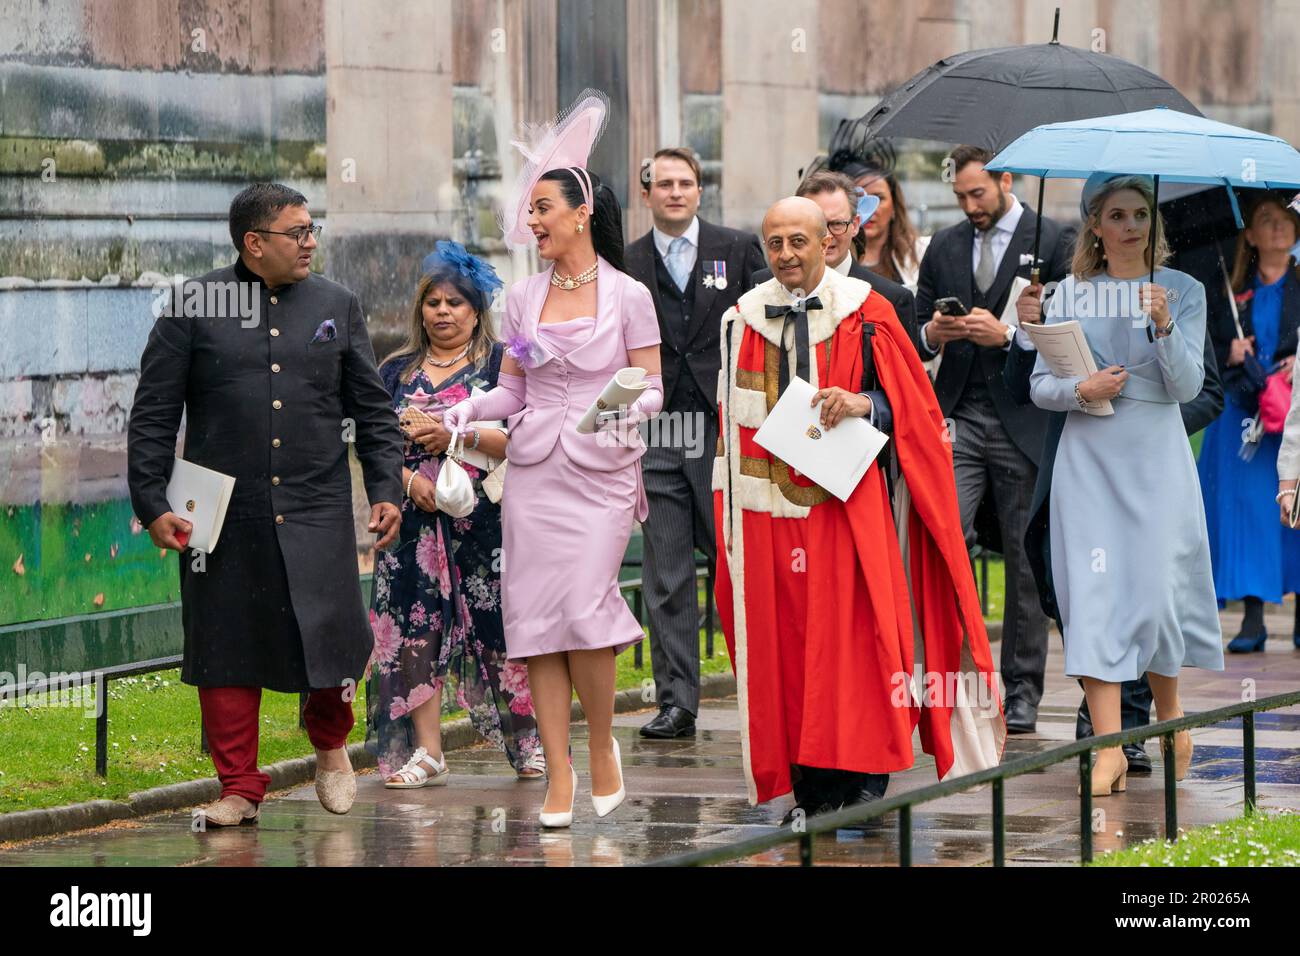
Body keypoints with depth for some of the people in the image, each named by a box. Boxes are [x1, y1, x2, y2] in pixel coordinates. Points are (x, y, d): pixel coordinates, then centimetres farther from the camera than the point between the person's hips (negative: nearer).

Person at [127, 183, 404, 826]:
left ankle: (329, 745, 22)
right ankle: (240, 787, 13)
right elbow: (152, 416, 2)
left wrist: (386, 490, 6)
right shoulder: (194, 308, 2)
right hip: (224, 515, -1)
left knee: (333, 635, -7)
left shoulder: (336, 306, 11)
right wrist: (151, 503, -4)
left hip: (316, 510, 1)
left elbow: (373, 411, 15)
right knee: (227, 651, 2)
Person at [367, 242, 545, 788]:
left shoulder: (499, 364, 4)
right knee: (415, 628, -4)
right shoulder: (396, 371, 15)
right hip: (416, 518, 3)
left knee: (499, 627, -5)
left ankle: (531, 742, 6)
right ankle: (425, 751, -2)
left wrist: (456, 436, -16)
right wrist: (408, 479, -10)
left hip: (484, 520, -3)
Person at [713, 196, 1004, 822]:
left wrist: (864, 404, -18)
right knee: (783, 641, -1)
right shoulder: (745, 319, 12)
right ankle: (810, 792, 3)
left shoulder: (865, 312, 3)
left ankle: (864, 782, -6)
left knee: (853, 634, -9)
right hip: (769, 511, 3)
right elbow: (734, 419, 16)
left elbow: (910, 402, 3)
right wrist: (728, 512, 10)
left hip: (846, 501, -3)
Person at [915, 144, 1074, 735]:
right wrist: (932, 334, -5)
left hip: (1023, 423, -3)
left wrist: (1006, 334, -16)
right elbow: (916, 335, 17)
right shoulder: (944, 247, 14)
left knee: (1025, 563, 3)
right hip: (958, 420, 3)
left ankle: (1022, 692, 10)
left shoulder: (1053, 243, 0)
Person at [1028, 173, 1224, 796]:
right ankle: (1109, 746, -7)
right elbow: (1040, 385, 7)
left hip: (1155, 457, -1)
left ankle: (1170, 715, 25)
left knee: (1157, 589, -2)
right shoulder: (1071, 294, 6)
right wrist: (1082, 390, -13)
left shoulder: (1183, 291, 3)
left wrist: (1163, 326, -22)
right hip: (1088, 458, 1)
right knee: (1094, 592, -7)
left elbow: (1187, 386, -7)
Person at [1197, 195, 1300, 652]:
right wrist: (1229, 356, -6)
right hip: (1243, 410, 2)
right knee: (1245, 506, -3)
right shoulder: (1234, 293, 12)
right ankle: (1252, 617, -1)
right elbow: (1210, 349, 14)